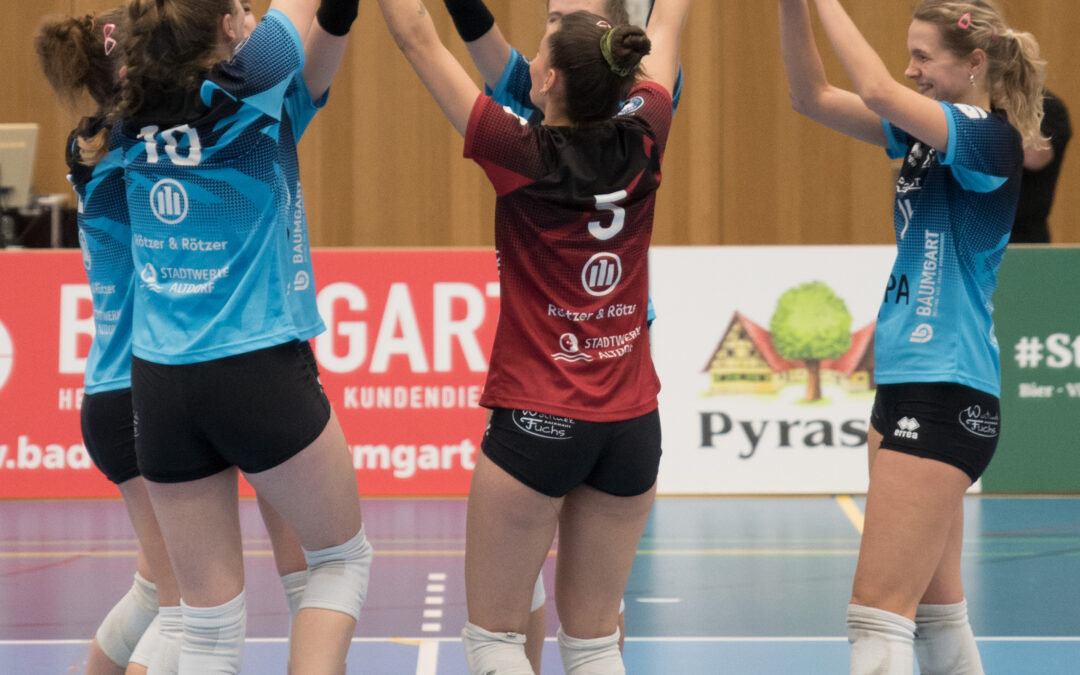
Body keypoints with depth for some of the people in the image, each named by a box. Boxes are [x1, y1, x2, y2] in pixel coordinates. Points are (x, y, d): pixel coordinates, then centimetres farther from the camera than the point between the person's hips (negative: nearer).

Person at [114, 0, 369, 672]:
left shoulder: (136, 119, 5)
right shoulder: (244, 92, -9)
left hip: (159, 384, 5)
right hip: (261, 371, -5)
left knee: (209, 616, 6)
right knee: (343, 556, 16)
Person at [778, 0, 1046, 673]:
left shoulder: (989, 137, -13)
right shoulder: (929, 132, 12)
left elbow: (878, 92, -28)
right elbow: (814, 96, 14)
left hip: (947, 393, -10)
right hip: (907, 385, 10)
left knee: (879, 615, -12)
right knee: (937, 613, 14)